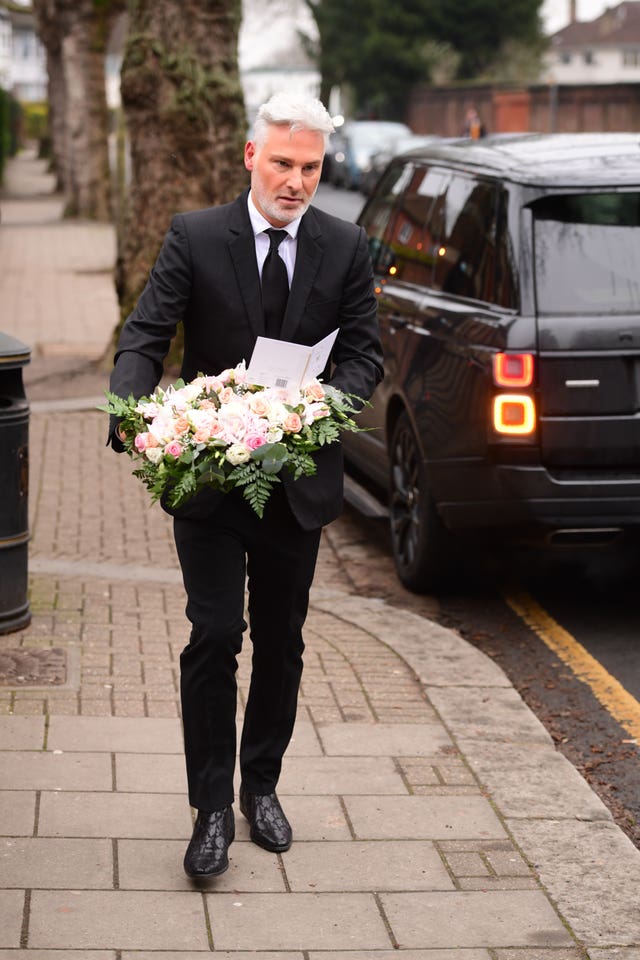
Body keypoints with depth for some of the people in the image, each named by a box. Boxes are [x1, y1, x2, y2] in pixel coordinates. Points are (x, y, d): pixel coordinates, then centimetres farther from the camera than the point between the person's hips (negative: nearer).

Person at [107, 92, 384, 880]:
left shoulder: (345, 247, 1)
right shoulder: (195, 237, -6)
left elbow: (363, 353, 2)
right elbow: (143, 337, -10)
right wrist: (133, 412, -30)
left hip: (299, 476, 3)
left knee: (280, 643, 13)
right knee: (214, 638, -5)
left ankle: (262, 786, 30)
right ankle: (212, 809, 4)